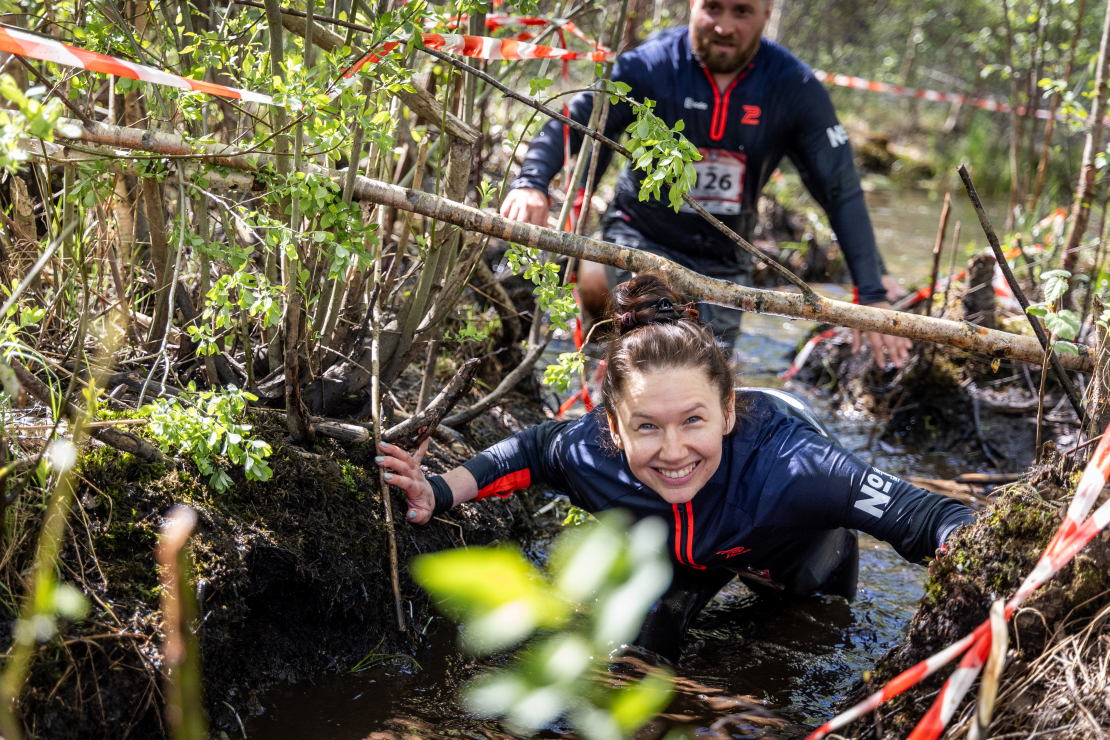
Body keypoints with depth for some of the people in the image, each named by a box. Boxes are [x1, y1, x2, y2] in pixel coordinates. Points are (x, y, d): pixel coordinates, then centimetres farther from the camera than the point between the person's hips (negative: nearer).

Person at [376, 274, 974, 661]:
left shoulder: (786, 464, -51)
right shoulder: (593, 454, -39)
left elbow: (923, 517, -49)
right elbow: (527, 452, -14)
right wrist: (441, 495, -26)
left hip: (798, 547, -2)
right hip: (680, 548, 2)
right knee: (641, 652, 17)